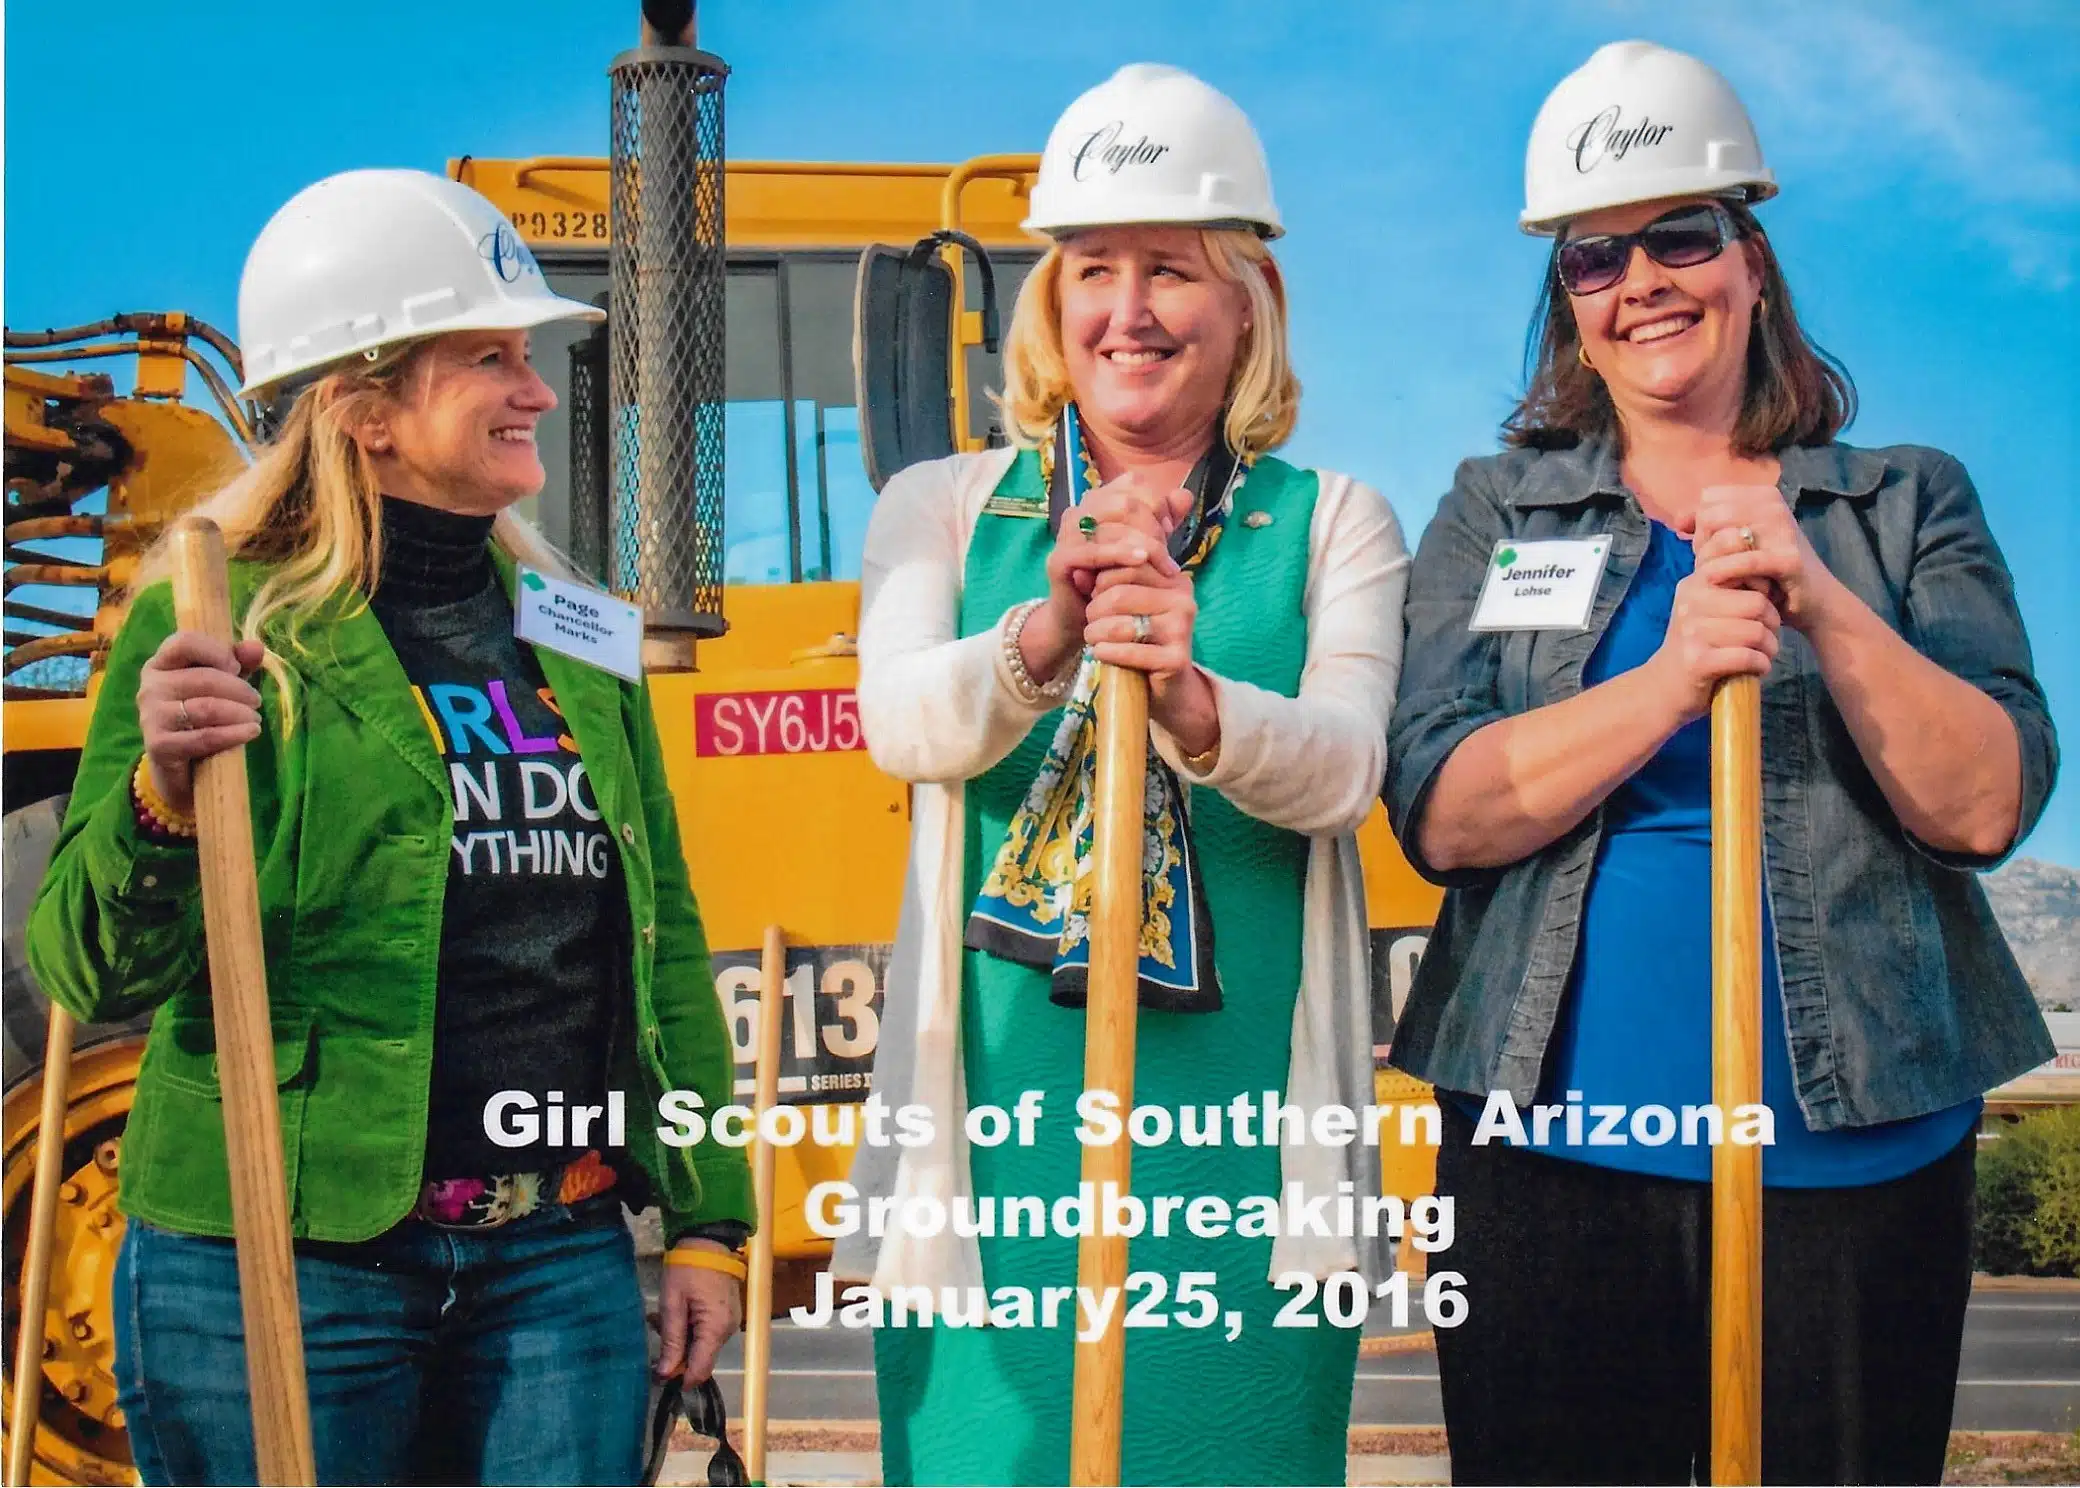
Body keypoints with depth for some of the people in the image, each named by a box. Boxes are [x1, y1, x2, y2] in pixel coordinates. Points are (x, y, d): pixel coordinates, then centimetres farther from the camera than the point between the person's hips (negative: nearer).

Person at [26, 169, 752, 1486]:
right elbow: (99, 976, -9)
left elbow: (663, 935, 15)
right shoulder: (218, 624, -5)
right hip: (282, 1267, -4)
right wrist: (164, 794, -27)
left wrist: (706, 1215, 12)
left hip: (561, 1263, 5)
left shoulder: (571, 629, 11)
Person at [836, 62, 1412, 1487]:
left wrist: (1196, 702, -30)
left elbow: (1344, 762, -10)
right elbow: (903, 721, -10)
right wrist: (1044, 636, -30)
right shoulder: (944, 507, 9)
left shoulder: (1333, 523, 7)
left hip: (1237, 1120, 0)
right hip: (1001, 1104, 0)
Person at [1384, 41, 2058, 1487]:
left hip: (1858, 1145, 0)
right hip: (1551, 1149, 0)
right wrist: (1670, 682, -18)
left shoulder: (1909, 504, 9)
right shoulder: (1496, 511, 10)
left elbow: (1986, 805, -3)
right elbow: (1441, 812, -4)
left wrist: (1825, 606, -16)